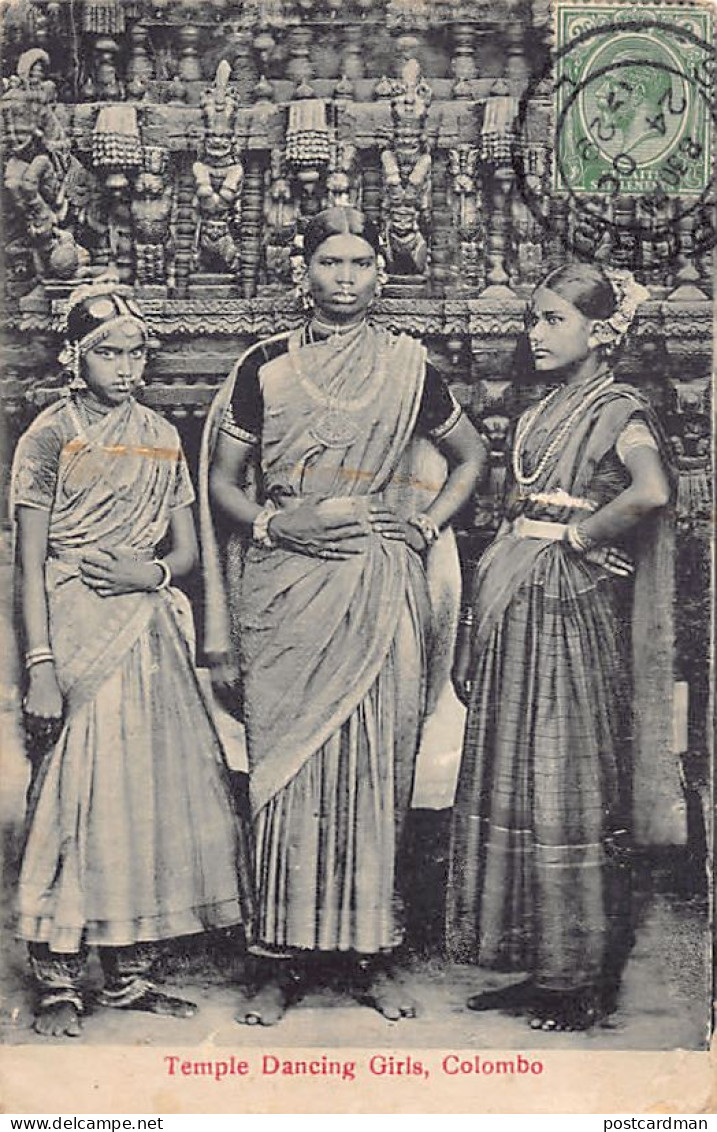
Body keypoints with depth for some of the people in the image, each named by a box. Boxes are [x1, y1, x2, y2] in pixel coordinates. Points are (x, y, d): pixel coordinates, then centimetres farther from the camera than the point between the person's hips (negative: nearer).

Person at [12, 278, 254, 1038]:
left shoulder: (161, 438, 13)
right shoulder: (49, 437, -2)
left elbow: (187, 549, 14)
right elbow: (30, 567, -6)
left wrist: (153, 572, -9)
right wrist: (40, 668, -14)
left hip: (153, 636, 5)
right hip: (77, 636, -5)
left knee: (154, 797, 6)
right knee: (73, 797, -4)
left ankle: (129, 974, 17)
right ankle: (57, 982, 7)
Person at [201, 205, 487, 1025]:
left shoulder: (408, 367, 9)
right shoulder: (264, 366, 6)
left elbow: (470, 455, 20)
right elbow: (221, 482, 8)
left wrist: (426, 526, 5)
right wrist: (276, 524, -10)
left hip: (381, 590, 1)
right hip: (286, 590, -1)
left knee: (376, 765, 2)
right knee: (287, 765, -1)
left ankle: (371, 956, 14)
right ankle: (283, 960, 10)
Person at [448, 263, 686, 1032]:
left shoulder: (617, 410, -7)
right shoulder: (536, 417, 17)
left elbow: (651, 490, -26)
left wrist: (577, 535, -15)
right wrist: (500, 574, 7)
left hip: (572, 613, -8)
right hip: (516, 609, 8)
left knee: (570, 787, -2)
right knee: (510, 780, 10)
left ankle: (585, 977, 11)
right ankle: (538, 966, 22)